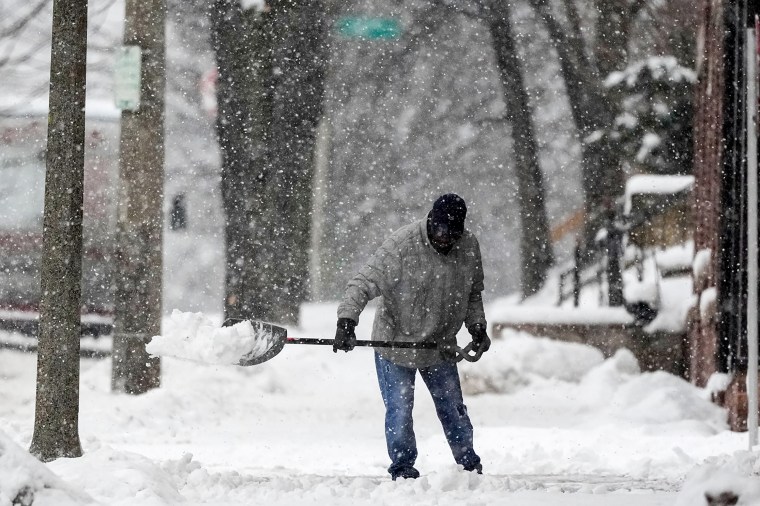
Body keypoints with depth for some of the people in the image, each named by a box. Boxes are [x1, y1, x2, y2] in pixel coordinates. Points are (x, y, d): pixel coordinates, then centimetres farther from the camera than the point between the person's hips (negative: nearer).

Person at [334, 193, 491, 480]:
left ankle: (470, 465, 27)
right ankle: (402, 468, 14)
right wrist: (346, 322, -35)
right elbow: (363, 284, -24)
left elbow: (473, 294, 11)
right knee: (399, 412, -3)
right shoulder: (401, 246, -23)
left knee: (453, 410, 12)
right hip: (395, 343, -4)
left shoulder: (469, 247, -5)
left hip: (441, 346, 4)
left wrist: (477, 327, -2)